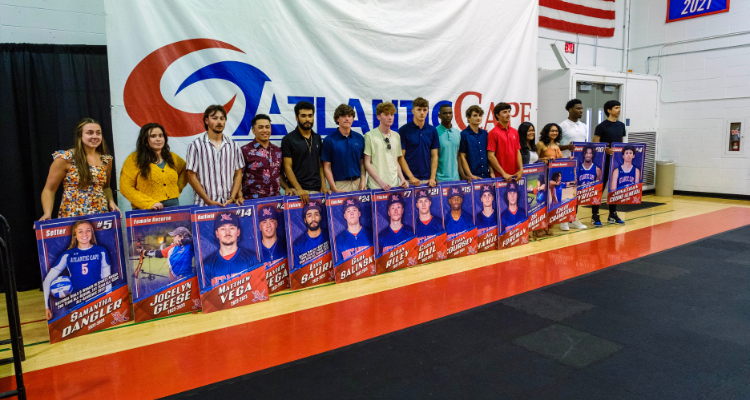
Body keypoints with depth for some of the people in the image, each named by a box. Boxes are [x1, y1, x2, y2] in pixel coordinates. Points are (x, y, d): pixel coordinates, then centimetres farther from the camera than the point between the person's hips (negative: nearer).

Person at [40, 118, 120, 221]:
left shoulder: (106, 160, 7)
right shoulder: (65, 158, -5)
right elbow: (49, 190, -2)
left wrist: (111, 201, 2)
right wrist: (47, 213, -16)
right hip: (71, 218, -3)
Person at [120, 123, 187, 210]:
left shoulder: (172, 157, 11)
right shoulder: (134, 159, -2)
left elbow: (185, 171, 27)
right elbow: (126, 188, -6)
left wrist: (178, 189, 10)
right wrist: (149, 203, -16)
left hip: (173, 206, 4)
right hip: (146, 210, -4)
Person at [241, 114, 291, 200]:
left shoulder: (277, 150, 13)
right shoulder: (245, 151, -2)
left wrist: (287, 188, 7)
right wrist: (239, 197, -17)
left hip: (275, 199, 5)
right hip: (252, 201, -4)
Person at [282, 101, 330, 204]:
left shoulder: (317, 138, 12)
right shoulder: (288, 139, -3)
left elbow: (320, 164, 14)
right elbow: (287, 167, -7)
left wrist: (323, 185, 0)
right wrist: (299, 189, -17)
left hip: (317, 189, 4)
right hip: (298, 191, -4)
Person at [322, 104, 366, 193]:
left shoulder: (360, 138, 7)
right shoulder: (329, 140, -4)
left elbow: (362, 163, 11)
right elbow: (327, 167, -5)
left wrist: (363, 181, -2)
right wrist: (335, 189, -12)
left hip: (357, 183, 3)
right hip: (339, 184, -3)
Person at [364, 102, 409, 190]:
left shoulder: (396, 136, 12)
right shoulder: (370, 136, -5)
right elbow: (367, 163, -6)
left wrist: (402, 178, 4)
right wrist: (380, 181, -14)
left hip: (395, 185, 5)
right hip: (376, 186, -4)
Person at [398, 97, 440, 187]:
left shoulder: (432, 130, 8)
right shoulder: (403, 130, -3)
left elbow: (434, 156, 7)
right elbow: (400, 157, -6)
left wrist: (432, 177, -4)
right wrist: (411, 177, -13)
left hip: (428, 179, 3)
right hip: (410, 180, -3)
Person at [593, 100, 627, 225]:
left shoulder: (621, 126, 13)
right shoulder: (602, 126, -7)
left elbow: (621, 143, 21)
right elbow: (594, 145, -10)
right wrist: (605, 150, -25)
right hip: (604, 161, -6)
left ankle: (613, 215, 21)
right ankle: (595, 215, 5)